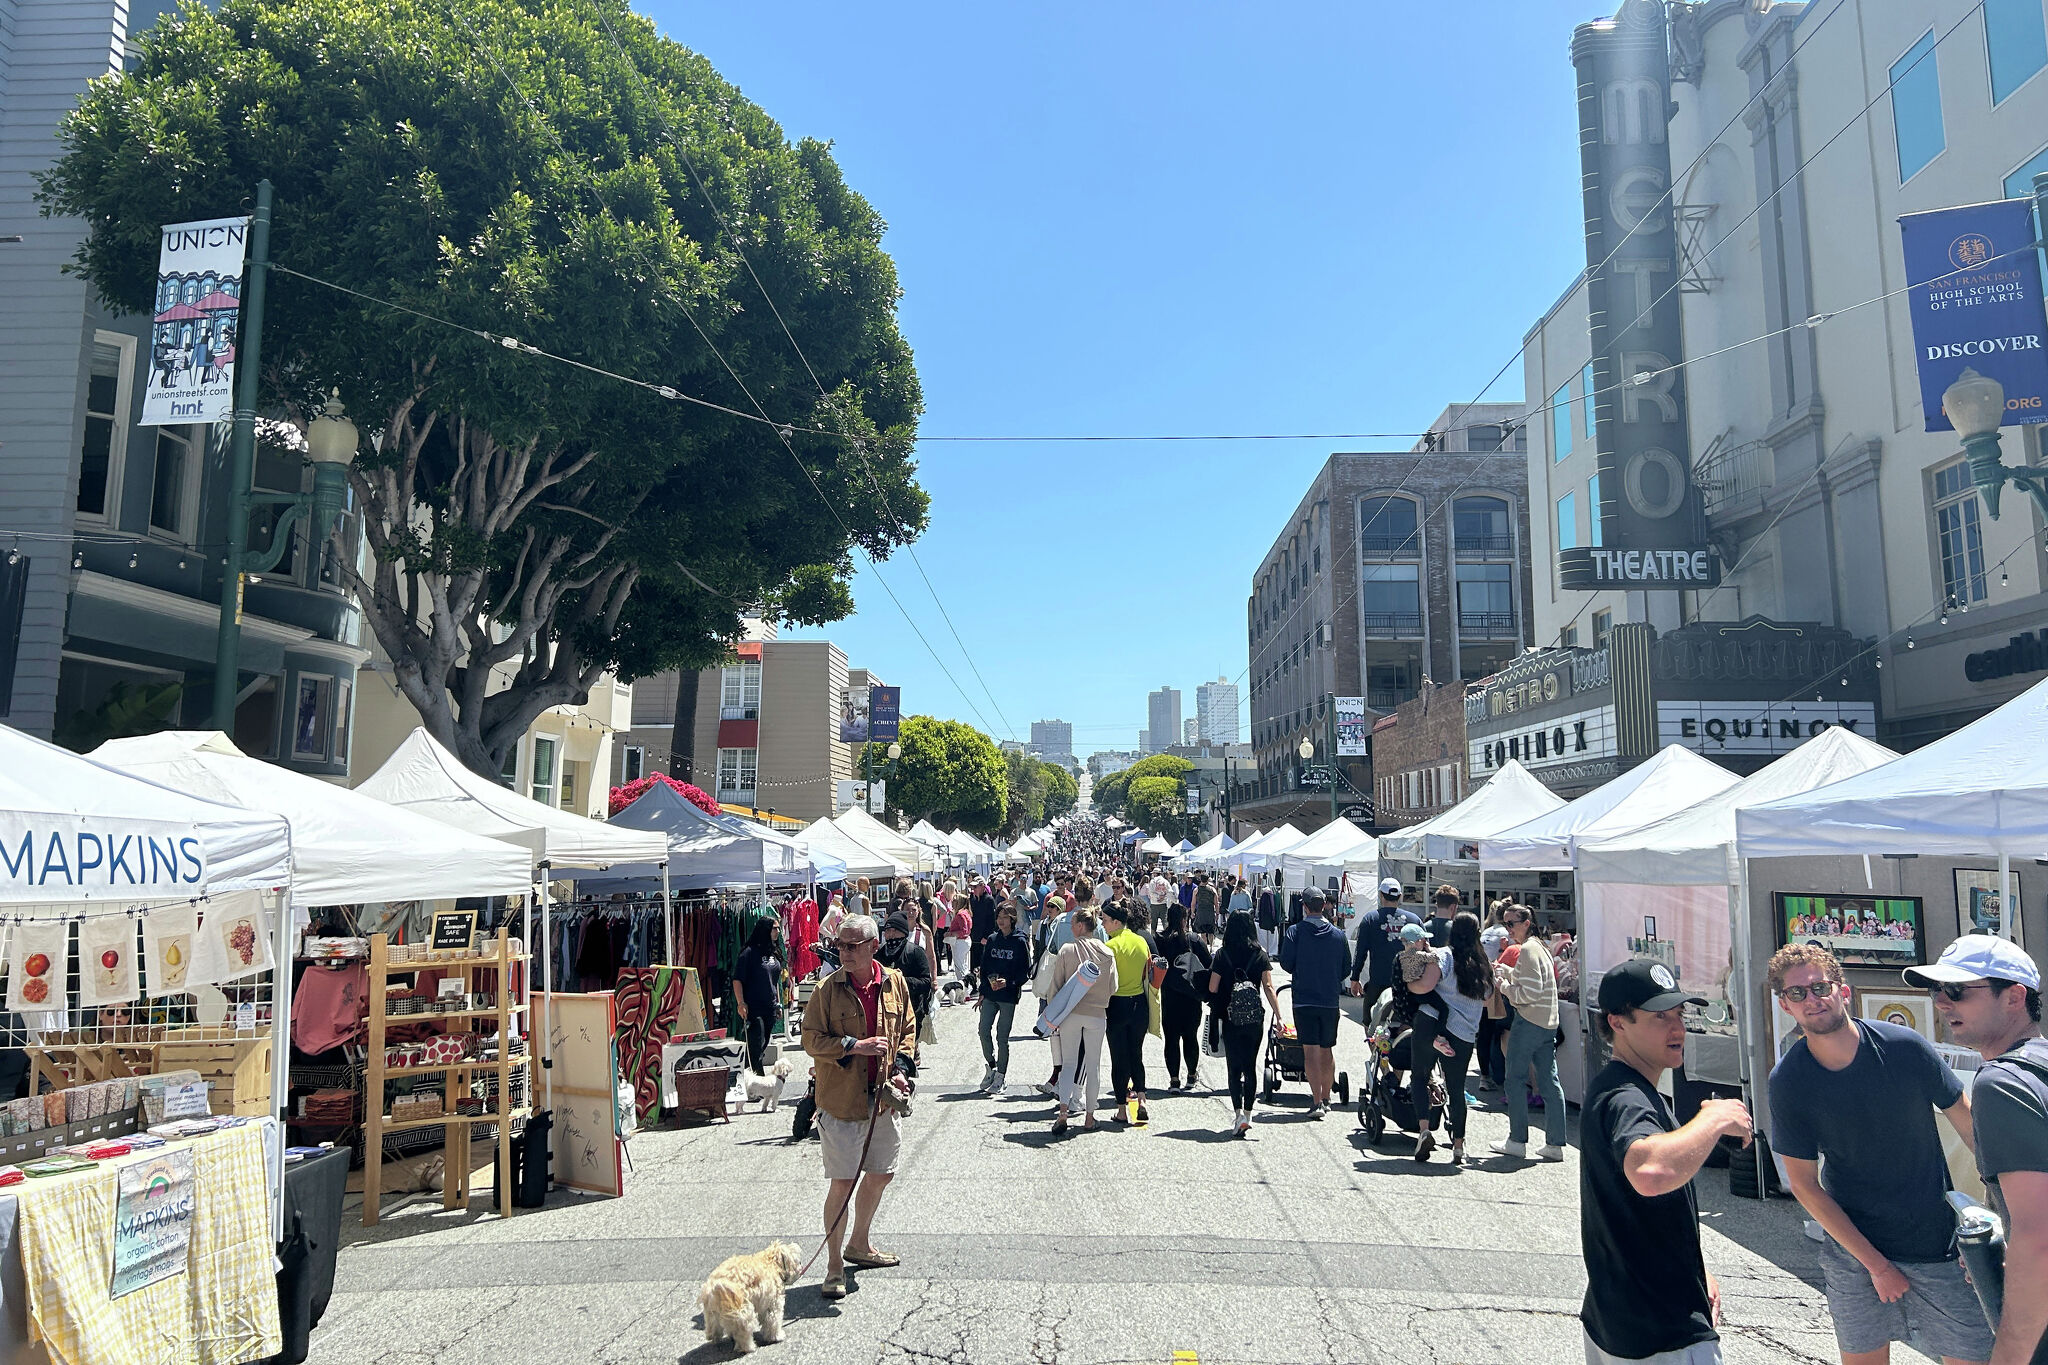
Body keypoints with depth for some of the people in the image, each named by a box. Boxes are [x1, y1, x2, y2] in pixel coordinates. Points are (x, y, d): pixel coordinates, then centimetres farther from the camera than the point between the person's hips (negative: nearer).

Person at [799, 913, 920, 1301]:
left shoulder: (894, 983, 1)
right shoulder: (827, 989, -10)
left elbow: (908, 1030, 12)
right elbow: (811, 1039, -10)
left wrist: (902, 1069, -3)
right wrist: (856, 1045, -21)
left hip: (882, 1097, 5)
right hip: (839, 1098, -5)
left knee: (881, 1173, 18)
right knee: (842, 1182, -4)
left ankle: (859, 1244, 39)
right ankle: (834, 1264, 11)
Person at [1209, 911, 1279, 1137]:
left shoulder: (1222, 955, -5)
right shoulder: (1260, 954, -1)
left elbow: (1212, 989, -6)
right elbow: (1268, 988, -6)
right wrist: (1278, 1017, -5)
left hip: (1230, 1019, -2)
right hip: (1255, 1019, 2)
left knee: (1234, 1067, 6)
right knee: (1250, 1067, 13)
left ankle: (1238, 1115, -5)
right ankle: (1247, 1115, 11)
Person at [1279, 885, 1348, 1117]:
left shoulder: (1295, 932, -9)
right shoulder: (1338, 934, 0)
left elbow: (1286, 962, -8)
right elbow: (1346, 968, 6)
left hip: (1304, 1000, -3)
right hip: (1330, 999, 3)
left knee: (1310, 1050, -2)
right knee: (1327, 1050, 15)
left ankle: (1316, 1102, -9)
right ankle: (1325, 1098, 25)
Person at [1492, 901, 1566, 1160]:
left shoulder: (1527, 950, -14)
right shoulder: (1540, 946, 16)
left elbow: (1528, 993, -20)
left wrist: (1503, 985, -8)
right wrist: (1506, 971, 13)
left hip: (1528, 1022, -9)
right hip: (1548, 1022, 9)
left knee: (1516, 1079, 0)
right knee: (1549, 1082, 7)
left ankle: (1517, 1141, 4)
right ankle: (1555, 1144, 9)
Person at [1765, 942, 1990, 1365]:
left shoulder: (1903, 1046, -13)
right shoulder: (1787, 1080, -12)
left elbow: (1969, 1123, 0)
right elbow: (1804, 1184, -6)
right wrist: (1875, 1264, -7)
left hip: (1939, 1244, 0)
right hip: (1854, 1249, 0)